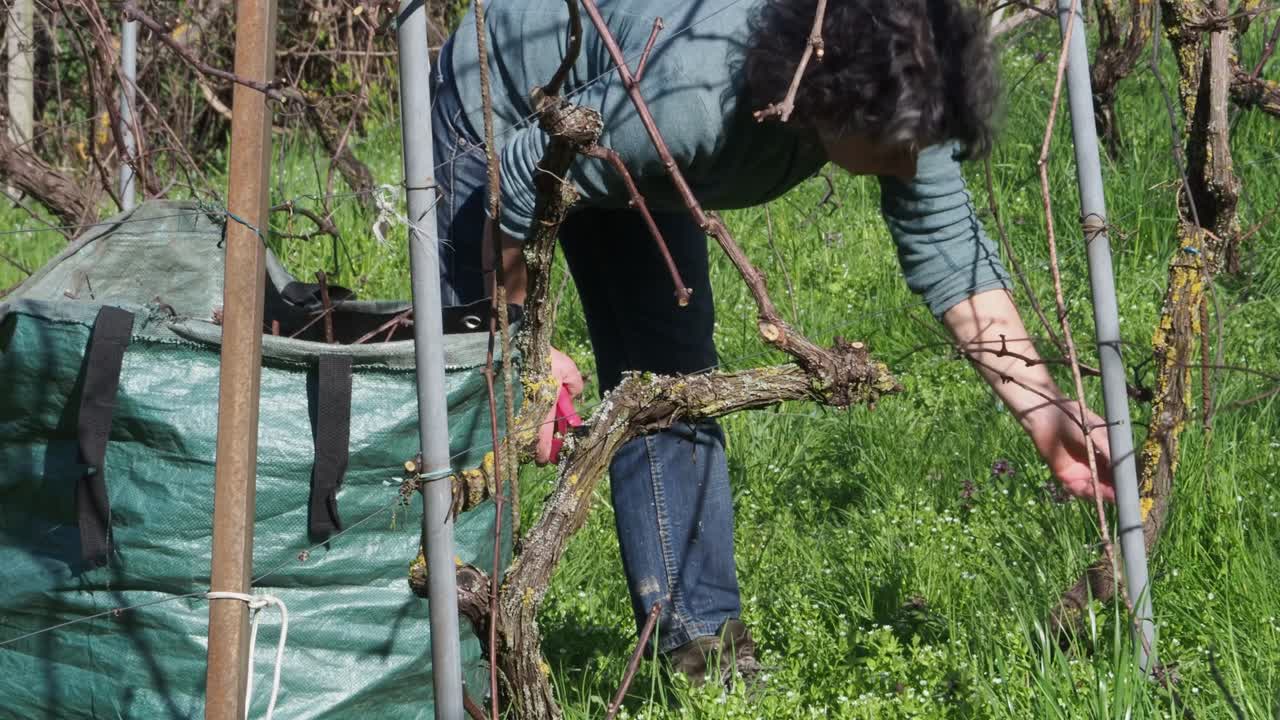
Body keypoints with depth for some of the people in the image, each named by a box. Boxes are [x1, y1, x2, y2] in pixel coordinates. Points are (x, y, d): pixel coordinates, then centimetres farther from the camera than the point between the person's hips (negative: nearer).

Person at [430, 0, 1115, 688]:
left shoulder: (895, 95, -28)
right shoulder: (686, 100, -46)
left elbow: (948, 249, -19)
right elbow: (520, 188, -31)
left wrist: (1045, 410, -28)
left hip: (620, 149, 6)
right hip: (504, 117, -5)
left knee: (668, 378, 0)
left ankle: (700, 641, 4)